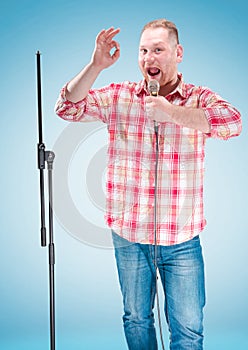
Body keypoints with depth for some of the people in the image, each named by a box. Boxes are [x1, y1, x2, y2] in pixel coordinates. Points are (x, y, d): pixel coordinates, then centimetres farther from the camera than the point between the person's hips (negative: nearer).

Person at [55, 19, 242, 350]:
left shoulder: (200, 99, -3)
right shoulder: (118, 96, 1)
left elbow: (233, 123, -22)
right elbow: (67, 108, -5)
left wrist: (173, 112, -30)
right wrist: (96, 65, -17)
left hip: (182, 239, -1)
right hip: (129, 236, 2)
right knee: (136, 319, 20)